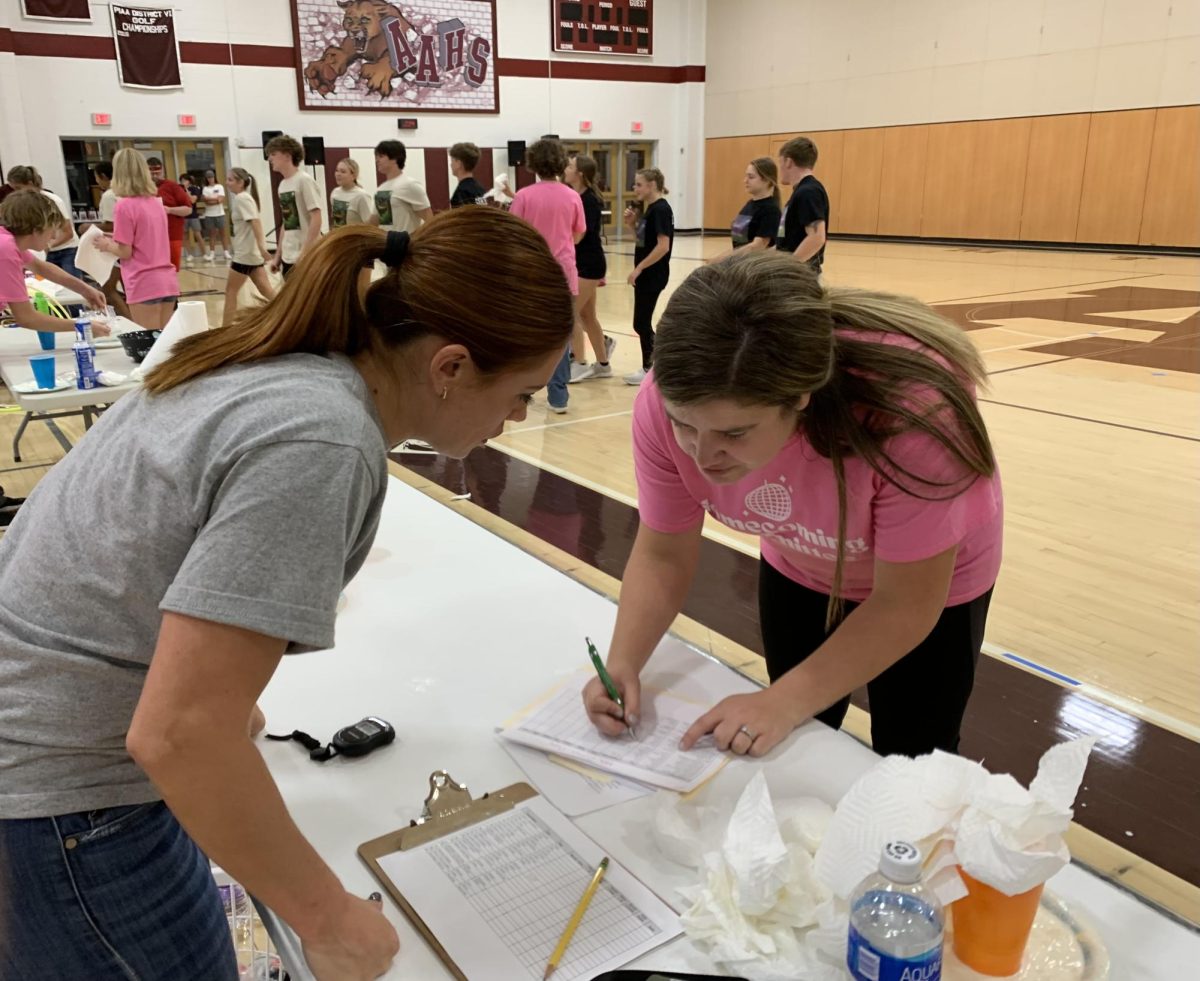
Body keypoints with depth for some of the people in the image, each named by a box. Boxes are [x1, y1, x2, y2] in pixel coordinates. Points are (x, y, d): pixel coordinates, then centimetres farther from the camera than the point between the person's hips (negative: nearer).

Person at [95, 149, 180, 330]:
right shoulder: (156, 202, 10)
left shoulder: (124, 205, -10)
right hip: (168, 281, 7)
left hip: (145, 285, -7)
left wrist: (107, 245, 9)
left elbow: (125, 252, -9)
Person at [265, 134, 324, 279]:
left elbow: (316, 220, -16)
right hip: (288, 257, 8)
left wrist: (305, 252, -20)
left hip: (308, 257, -8)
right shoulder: (282, 185, 13)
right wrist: (278, 254, 16)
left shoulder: (304, 180, -11)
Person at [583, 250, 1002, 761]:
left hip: (926, 585, -3)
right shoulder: (670, 402, -32)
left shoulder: (910, 410, -42)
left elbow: (905, 606, -29)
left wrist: (785, 701, -34)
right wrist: (622, 665, -31)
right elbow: (662, 555, -17)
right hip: (799, 571, 3)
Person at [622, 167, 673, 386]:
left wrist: (639, 268, -20)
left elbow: (663, 246, -22)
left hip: (653, 275, -9)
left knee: (641, 323, -2)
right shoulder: (649, 209, 13)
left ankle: (649, 369, 9)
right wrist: (632, 224, 2)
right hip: (646, 275, 9)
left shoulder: (661, 209, -15)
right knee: (642, 323, 13)